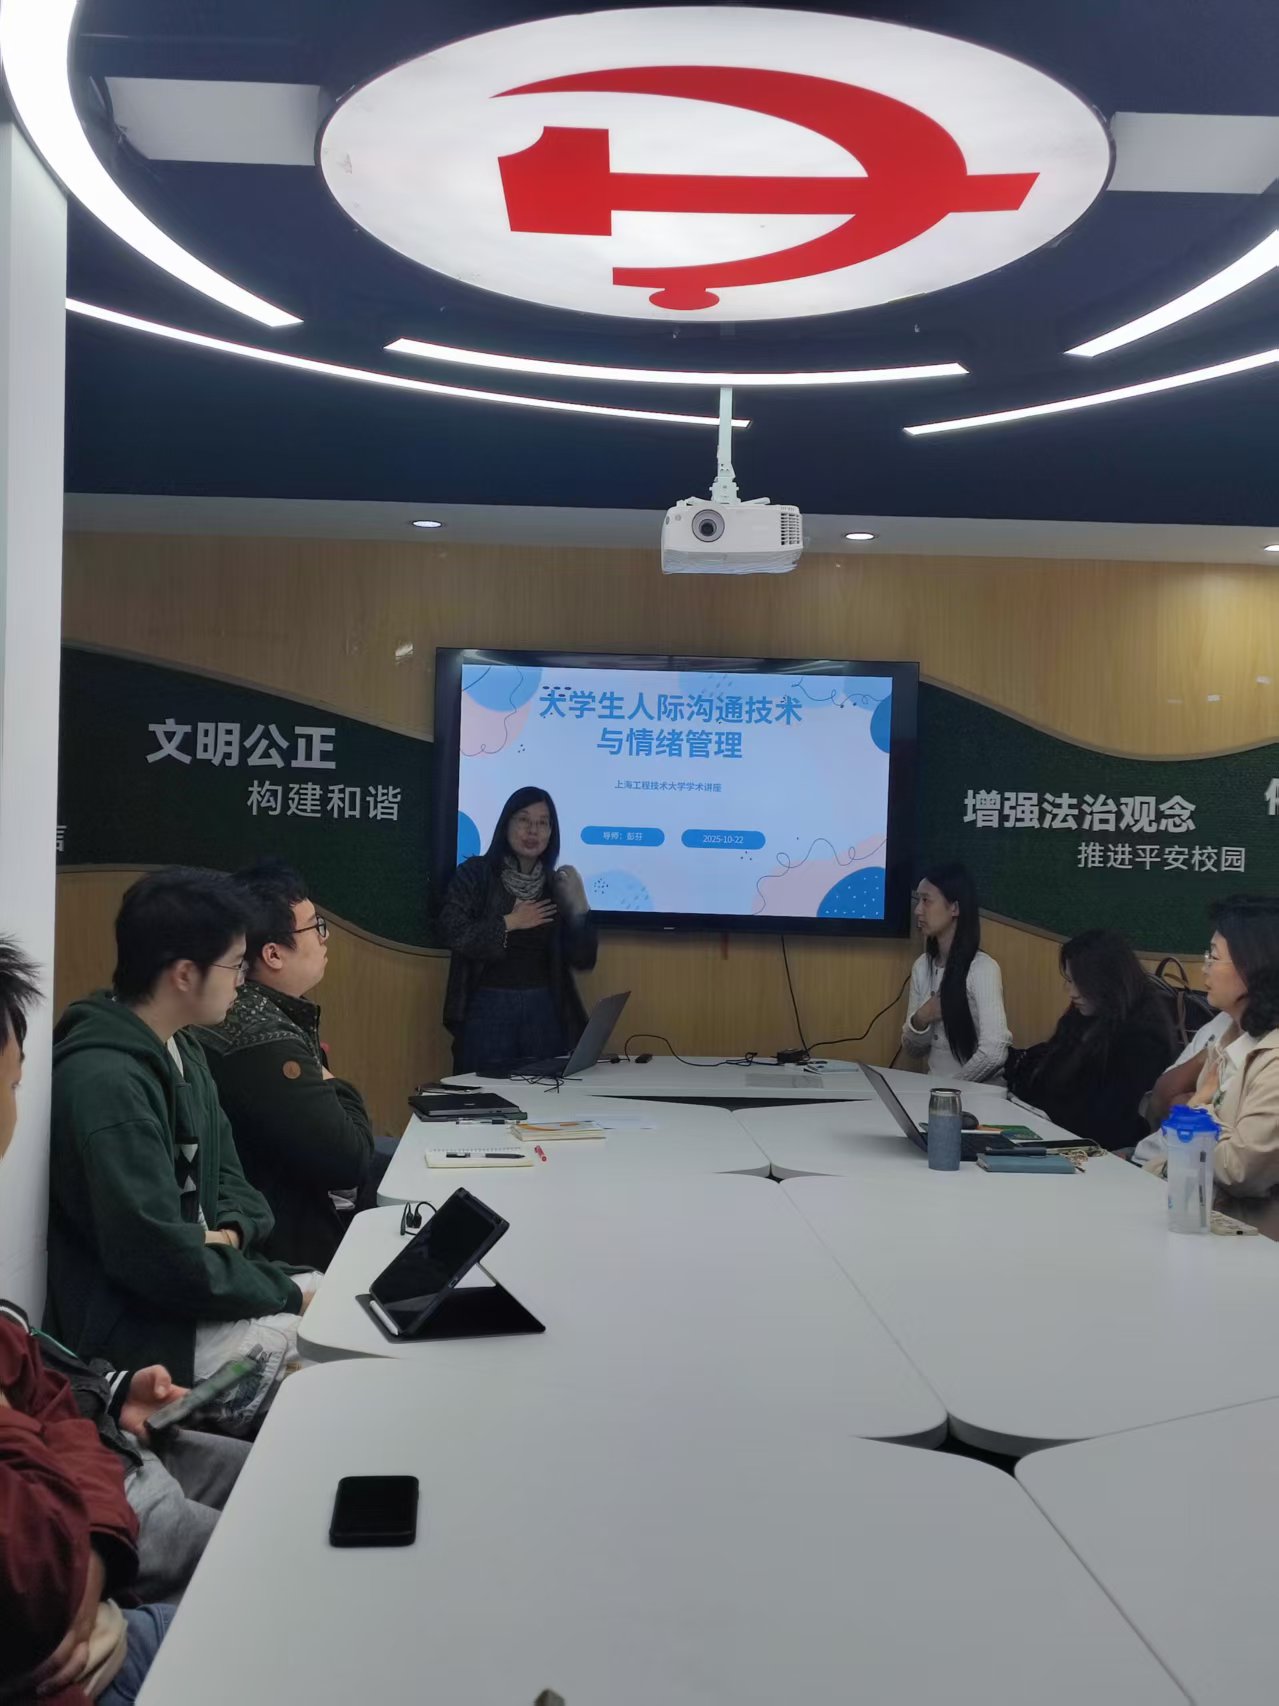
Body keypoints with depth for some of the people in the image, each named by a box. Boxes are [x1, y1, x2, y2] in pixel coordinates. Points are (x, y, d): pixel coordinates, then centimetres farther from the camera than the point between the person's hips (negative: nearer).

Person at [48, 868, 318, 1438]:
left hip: (196, 1288, 9)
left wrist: (231, 1230, -8)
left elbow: (225, 1175, 15)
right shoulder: (106, 1083, -25)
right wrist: (288, 1293, -16)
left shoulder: (179, 1049, 8)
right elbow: (159, 1257, -28)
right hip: (141, 1330, -9)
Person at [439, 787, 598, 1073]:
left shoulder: (557, 884, 8)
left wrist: (579, 906, -8)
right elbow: (452, 932, -14)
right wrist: (509, 923, -11)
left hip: (545, 1010, 3)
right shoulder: (476, 873, -2)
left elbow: (583, 960, 4)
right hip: (488, 1008, -3)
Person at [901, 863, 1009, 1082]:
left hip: (979, 1090, -5)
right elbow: (911, 1048, 9)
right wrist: (919, 1021, -9)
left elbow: (993, 1053, -23)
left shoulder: (982, 968, -14)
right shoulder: (923, 965, 5)